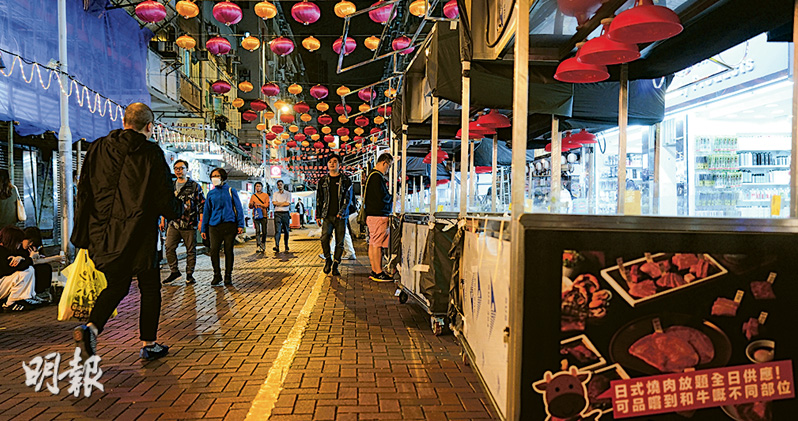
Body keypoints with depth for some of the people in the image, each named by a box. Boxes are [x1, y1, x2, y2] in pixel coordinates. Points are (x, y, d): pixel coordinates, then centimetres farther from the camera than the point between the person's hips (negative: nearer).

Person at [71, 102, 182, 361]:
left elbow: (84, 192, 7)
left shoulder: (98, 148, 5)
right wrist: (179, 209, 15)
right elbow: (165, 200, -7)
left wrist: (82, 235, 13)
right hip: (139, 235, -4)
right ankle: (148, 345, 17)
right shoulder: (151, 153, -7)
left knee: (116, 285, 20)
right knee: (150, 288, 11)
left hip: (103, 233, 4)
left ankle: (91, 327, -3)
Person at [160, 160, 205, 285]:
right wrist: (163, 220, 15)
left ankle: (189, 274, 12)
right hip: (173, 224, 3)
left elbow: (202, 204, 2)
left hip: (190, 224, -3)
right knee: (169, 248, -3)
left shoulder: (194, 185, 3)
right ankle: (174, 271, 13)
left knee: (191, 250, 2)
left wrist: (201, 221, -6)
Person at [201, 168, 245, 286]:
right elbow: (206, 212, 16)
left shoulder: (231, 191, 5)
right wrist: (204, 229, 12)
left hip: (229, 225, -2)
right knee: (214, 251, -6)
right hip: (215, 225, 2)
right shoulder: (211, 193, 12)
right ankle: (217, 276, 8)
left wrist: (240, 225, -3)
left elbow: (238, 208, 5)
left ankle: (228, 276, 12)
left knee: (228, 251, 2)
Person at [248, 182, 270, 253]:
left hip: (263, 215, -1)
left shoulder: (265, 195, 9)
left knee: (264, 232, 2)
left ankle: (263, 245, 18)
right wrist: (251, 205, -12)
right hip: (256, 215, 1)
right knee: (257, 231, -8)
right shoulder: (253, 196, 14)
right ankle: (259, 246, -11)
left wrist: (259, 204, -14)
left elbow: (267, 205, -2)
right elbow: (250, 206, 11)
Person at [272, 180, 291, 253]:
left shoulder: (288, 193, 7)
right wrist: (284, 203, -3)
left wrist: (278, 204, -3)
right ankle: (277, 246, -21)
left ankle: (286, 246, 18)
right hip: (277, 213, 0)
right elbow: (274, 202, -1)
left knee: (286, 230, 6)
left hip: (285, 213, 0)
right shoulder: (275, 193, 14)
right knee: (277, 230, -12)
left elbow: (288, 204, -6)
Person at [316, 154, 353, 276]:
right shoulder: (323, 181, 12)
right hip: (327, 216, 1)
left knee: (340, 242, 1)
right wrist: (318, 216, 11)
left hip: (341, 217, -1)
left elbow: (348, 198, -1)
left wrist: (342, 211, -15)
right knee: (324, 238, -18)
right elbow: (319, 199, 15)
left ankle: (335, 266, 13)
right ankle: (328, 259, 5)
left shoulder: (346, 180, 4)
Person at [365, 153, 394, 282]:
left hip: (372, 214, 11)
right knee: (377, 244, -7)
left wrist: (389, 197, 14)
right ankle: (378, 273, -2)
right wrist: (392, 198, -2)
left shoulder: (372, 175, 19)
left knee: (372, 244, 12)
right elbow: (382, 197, -20)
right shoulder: (377, 176, -15)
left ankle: (374, 271, 18)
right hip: (378, 215, -11)